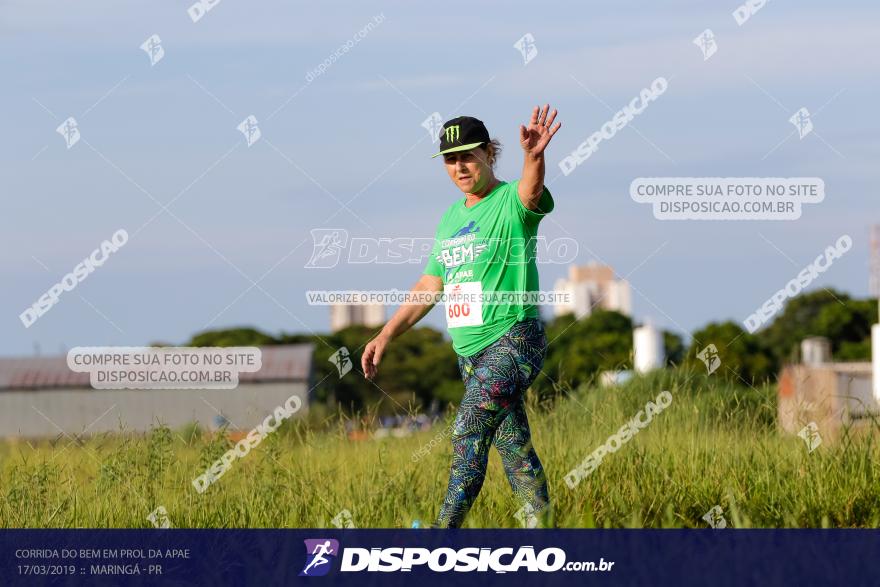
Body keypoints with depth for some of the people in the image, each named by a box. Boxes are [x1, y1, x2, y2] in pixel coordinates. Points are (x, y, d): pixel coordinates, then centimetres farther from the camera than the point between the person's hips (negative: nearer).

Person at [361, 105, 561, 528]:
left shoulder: (512, 201, -8)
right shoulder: (452, 217, 15)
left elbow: (532, 193, -34)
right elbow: (430, 285, 23)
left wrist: (534, 157, -56)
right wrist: (386, 335, 19)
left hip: (512, 341, -8)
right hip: (470, 351, 8)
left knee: (468, 431, -19)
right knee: (513, 446, 10)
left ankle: (445, 530, -18)